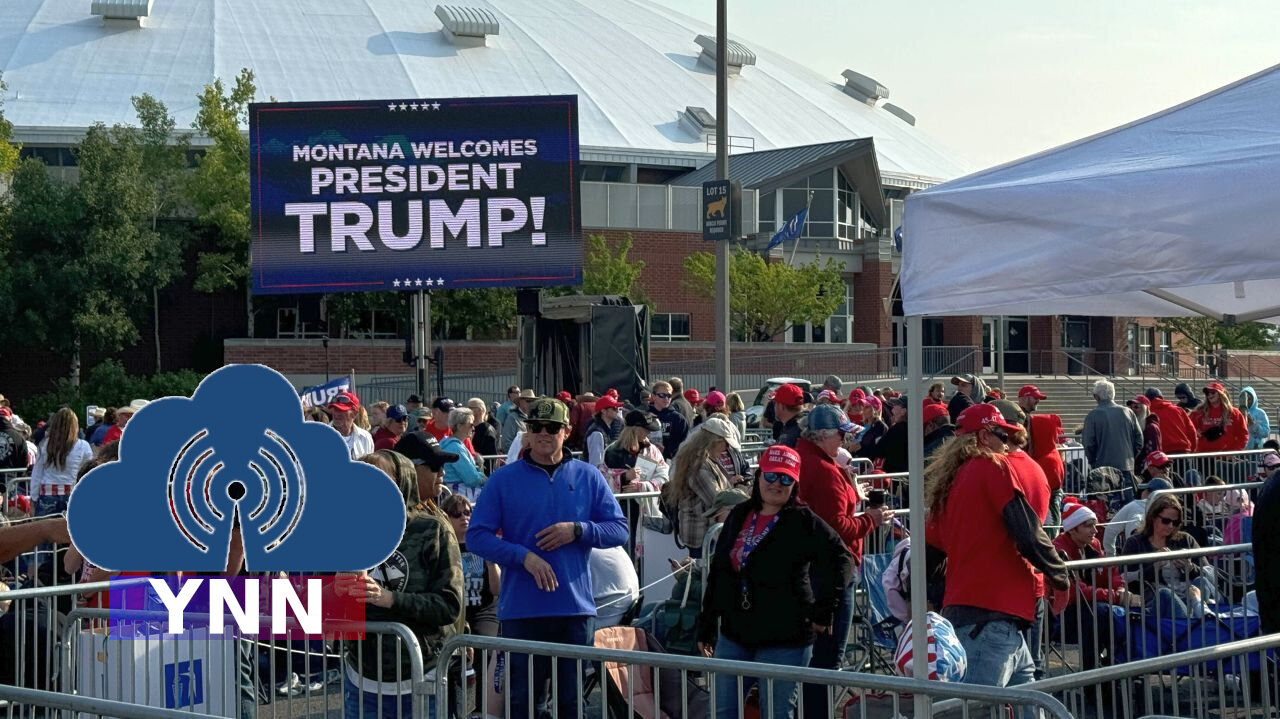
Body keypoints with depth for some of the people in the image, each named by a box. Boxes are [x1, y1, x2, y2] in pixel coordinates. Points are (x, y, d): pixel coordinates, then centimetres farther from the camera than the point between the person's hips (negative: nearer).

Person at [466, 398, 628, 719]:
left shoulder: (588, 477, 7)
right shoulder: (503, 480, 2)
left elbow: (619, 530, 7)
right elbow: (477, 536, -2)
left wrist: (578, 531, -11)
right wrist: (524, 556, -16)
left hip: (576, 608, 2)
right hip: (522, 610, -1)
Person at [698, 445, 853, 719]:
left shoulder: (804, 522, -7)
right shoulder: (739, 516, 9)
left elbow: (841, 560, -11)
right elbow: (717, 574, 13)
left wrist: (824, 610, -16)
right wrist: (706, 628, 13)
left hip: (785, 641, -5)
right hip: (734, 636, 6)